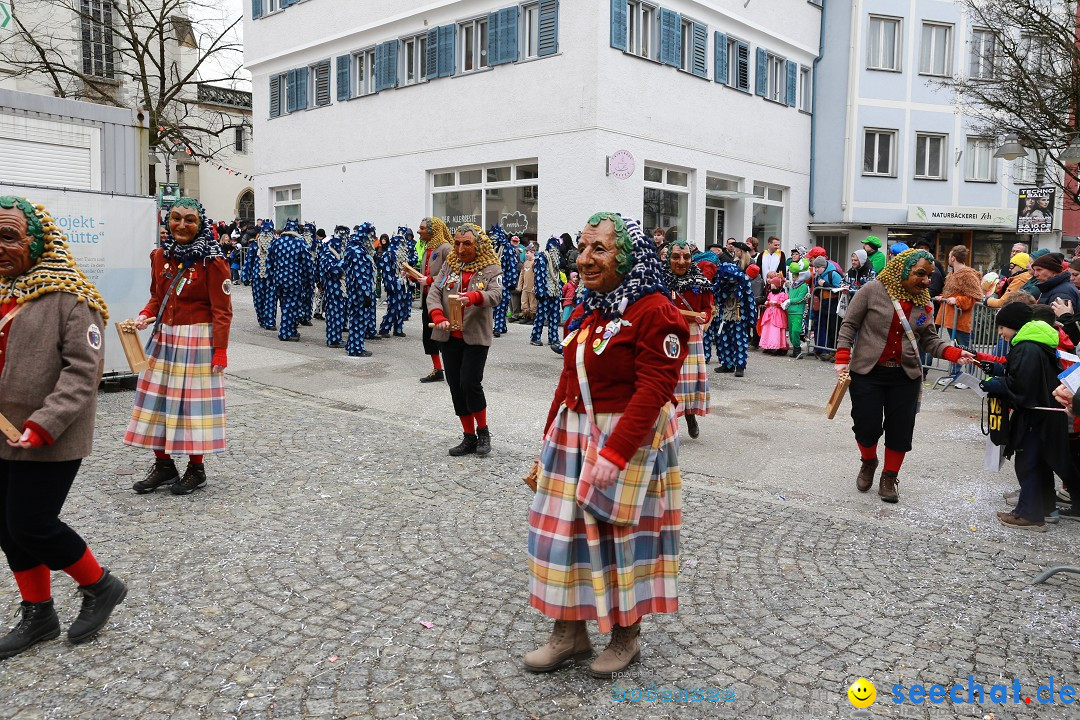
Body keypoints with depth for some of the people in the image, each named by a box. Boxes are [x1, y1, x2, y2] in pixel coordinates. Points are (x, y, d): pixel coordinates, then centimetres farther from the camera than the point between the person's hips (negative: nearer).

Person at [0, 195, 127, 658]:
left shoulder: (70, 296, -13)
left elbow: (83, 371, -18)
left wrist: (43, 426, -24)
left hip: (51, 440, -8)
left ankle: (101, 586, 20)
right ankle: (38, 615, 30)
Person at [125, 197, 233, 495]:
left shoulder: (212, 261, -11)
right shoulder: (160, 256, 7)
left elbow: (222, 311, -12)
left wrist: (220, 351, -15)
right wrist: (145, 315, -1)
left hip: (197, 340, -6)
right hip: (163, 337, 6)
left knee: (193, 401, 0)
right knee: (157, 399, 9)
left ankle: (196, 469, 16)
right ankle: (163, 465, 24)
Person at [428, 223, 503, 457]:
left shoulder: (491, 269, -3)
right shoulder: (449, 265, 10)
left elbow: (495, 295, -20)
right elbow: (434, 293, 2)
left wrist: (474, 297, -41)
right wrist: (438, 317, -17)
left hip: (476, 337, -5)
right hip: (450, 337, 5)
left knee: (470, 384, -13)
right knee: (456, 387, 7)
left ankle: (483, 431, 10)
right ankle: (469, 438, 19)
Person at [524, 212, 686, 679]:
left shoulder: (655, 312, -16)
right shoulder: (585, 312, 9)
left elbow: (652, 391, -22)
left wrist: (613, 453, -25)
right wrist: (550, 439, 13)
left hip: (630, 441, -7)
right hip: (573, 436, 8)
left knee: (623, 535, 7)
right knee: (564, 531, 10)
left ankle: (626, 636, 29)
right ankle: (569, 632, 27)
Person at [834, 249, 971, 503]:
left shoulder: (924, 302, 4)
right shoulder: (873, 290, -8)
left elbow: (930, 339, 7)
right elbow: (849, 325, -5)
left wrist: (954, 353, -11)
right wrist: (843, 359, -14)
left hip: (905, 376, 4)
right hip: (868, 372, -3)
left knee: (901, 429, 5)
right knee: (866, 425, -2)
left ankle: (889, 478, 24)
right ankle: (868, 463, 30)